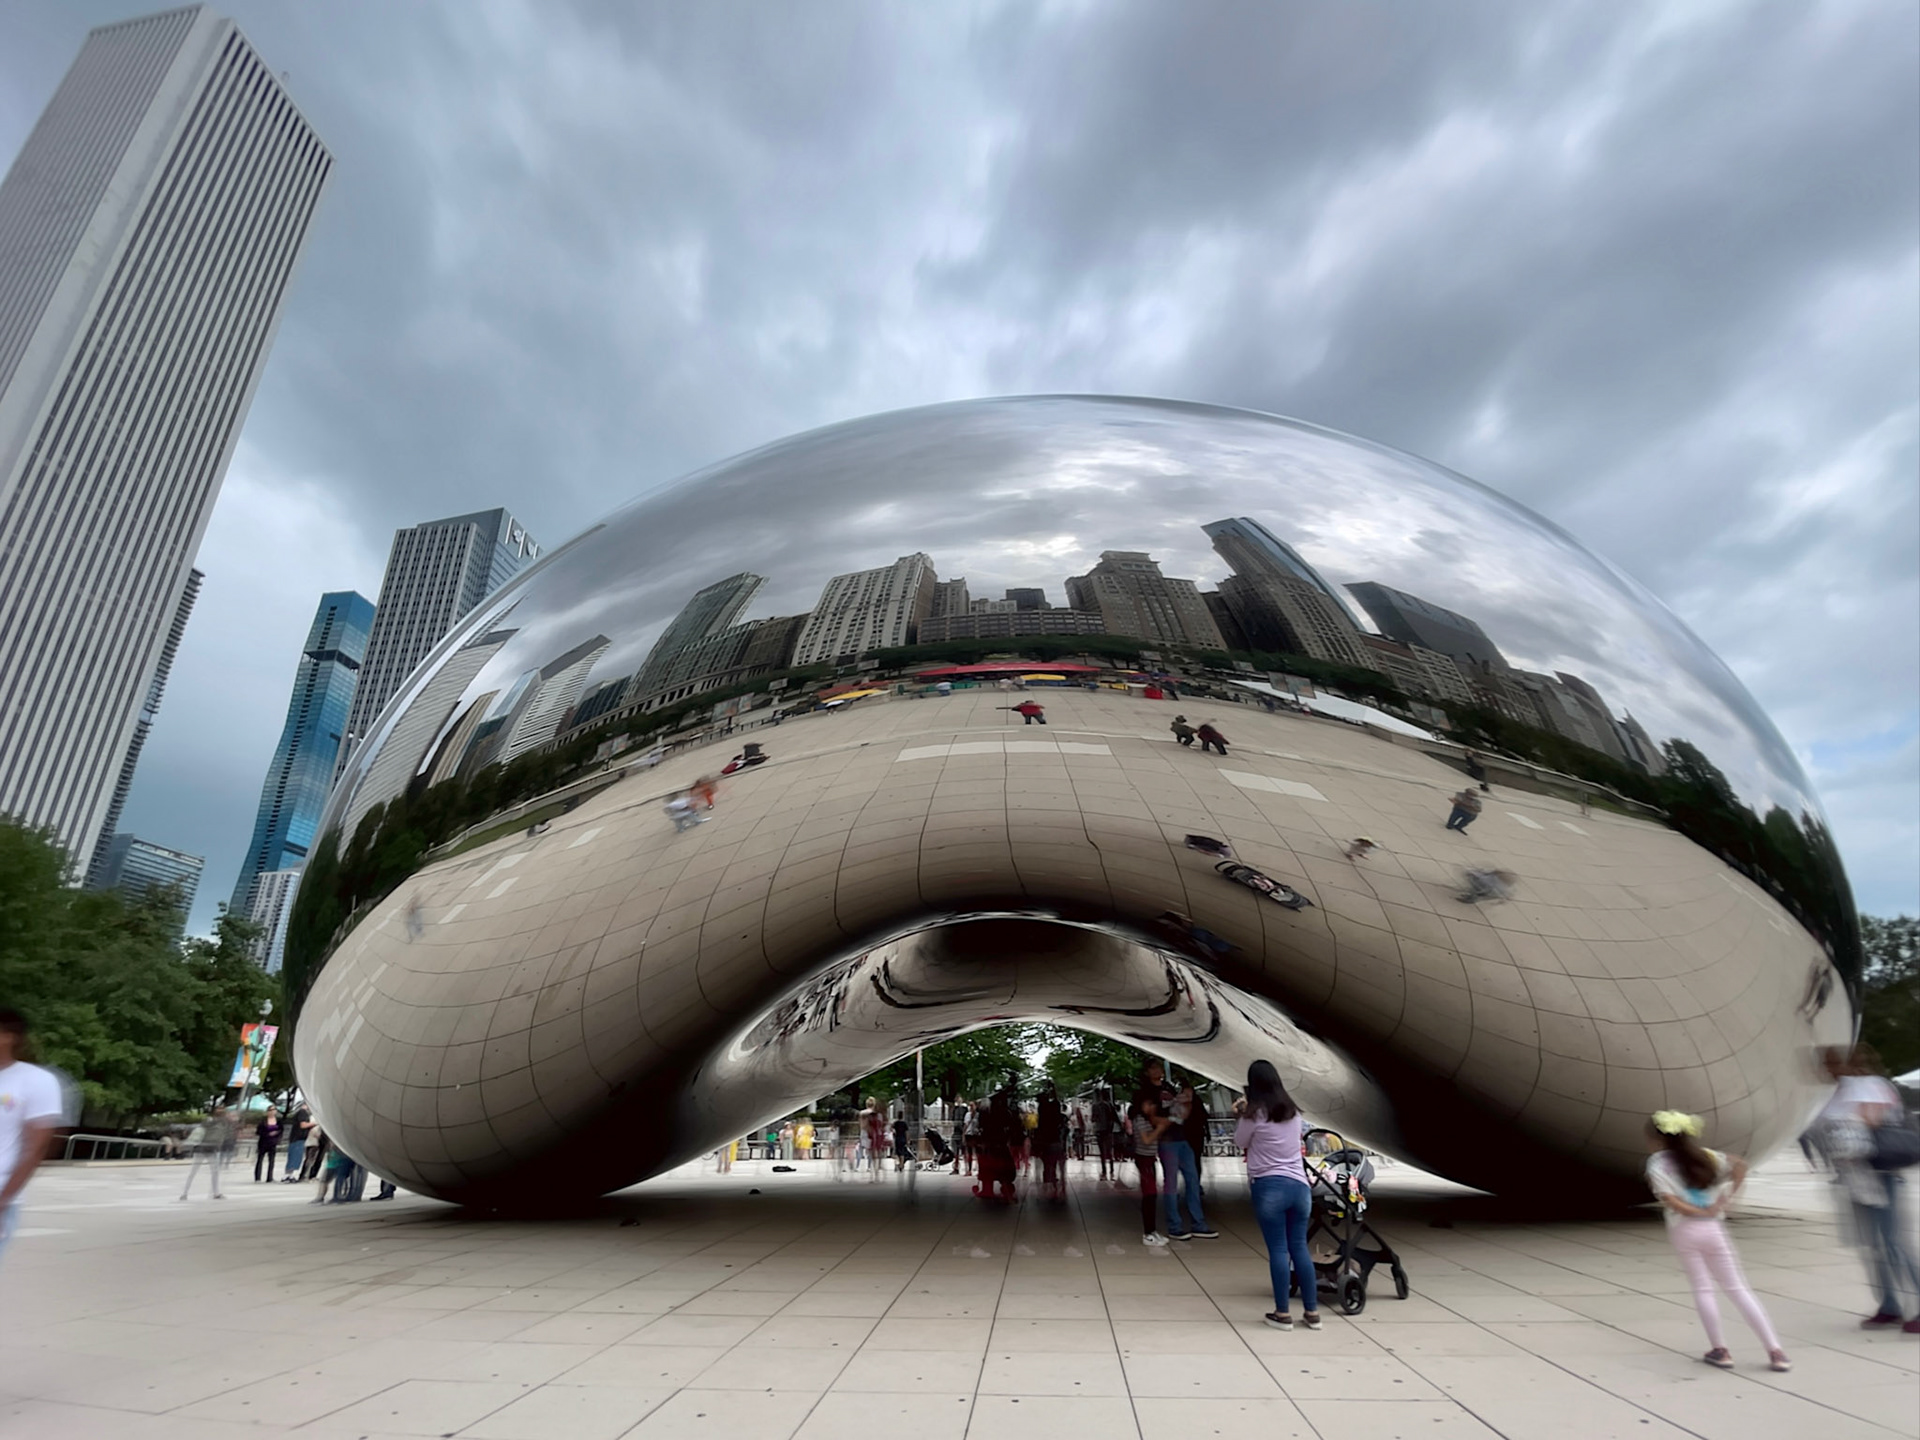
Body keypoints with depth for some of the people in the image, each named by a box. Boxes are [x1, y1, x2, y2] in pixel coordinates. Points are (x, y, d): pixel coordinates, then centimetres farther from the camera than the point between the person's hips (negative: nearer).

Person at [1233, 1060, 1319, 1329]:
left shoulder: (1254, 1114, -8)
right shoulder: (1293, 1112, 9)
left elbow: (1239, 1144, 5)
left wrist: (1241, 1116, 14)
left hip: (1269, 1187, -5)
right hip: (1299, 1185, 5)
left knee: (1278, 1250, 1)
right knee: (1300, 1247, 12)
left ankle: (1283, 1313, 7)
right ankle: (1312, 1312, 17)